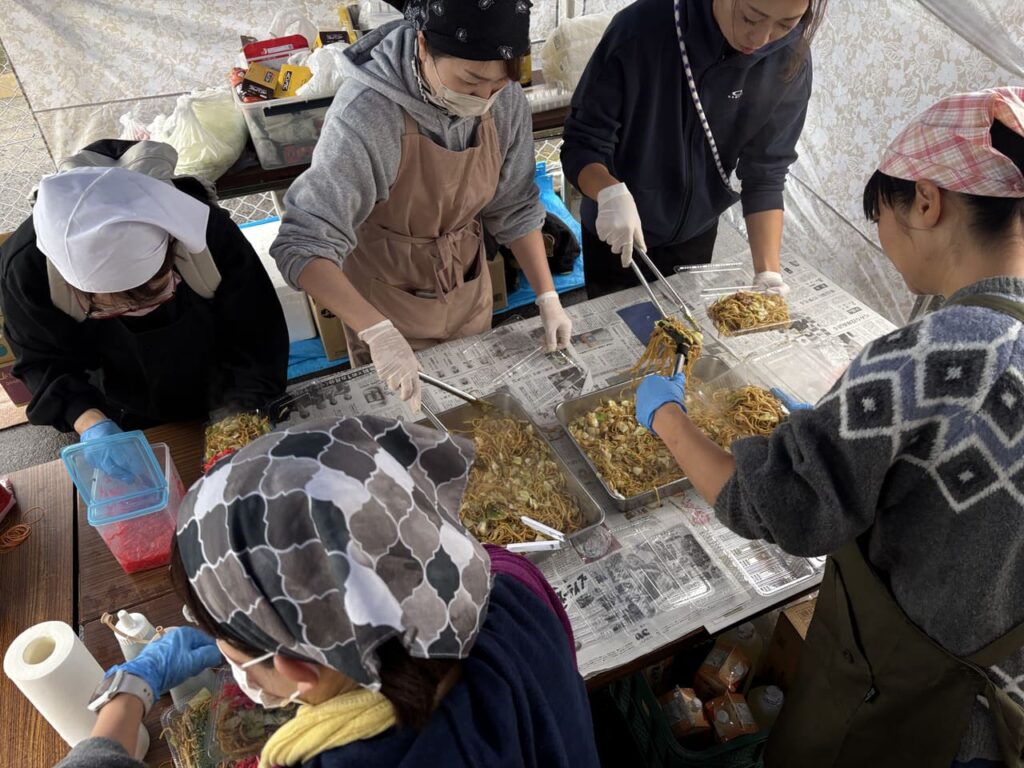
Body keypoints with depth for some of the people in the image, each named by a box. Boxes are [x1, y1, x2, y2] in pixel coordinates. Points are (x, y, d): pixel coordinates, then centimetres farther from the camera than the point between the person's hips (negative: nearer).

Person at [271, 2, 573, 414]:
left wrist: (547, 297, -10)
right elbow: (303, 245, -34)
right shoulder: (366, 116, -31)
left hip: (469, 293, 5)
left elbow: (515, 208, -3)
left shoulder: (505, 101, -15)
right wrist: (377, 331, -46)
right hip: (388, 304, -4)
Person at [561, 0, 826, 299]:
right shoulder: (641, 28, -27)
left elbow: (765, 175, -14)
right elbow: (582, 143, -24)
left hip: (696, 234, 3)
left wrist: (769, 272, -26)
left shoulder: (790, 62, -18)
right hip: (615, 235, -2)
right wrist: (610, 192, -44)